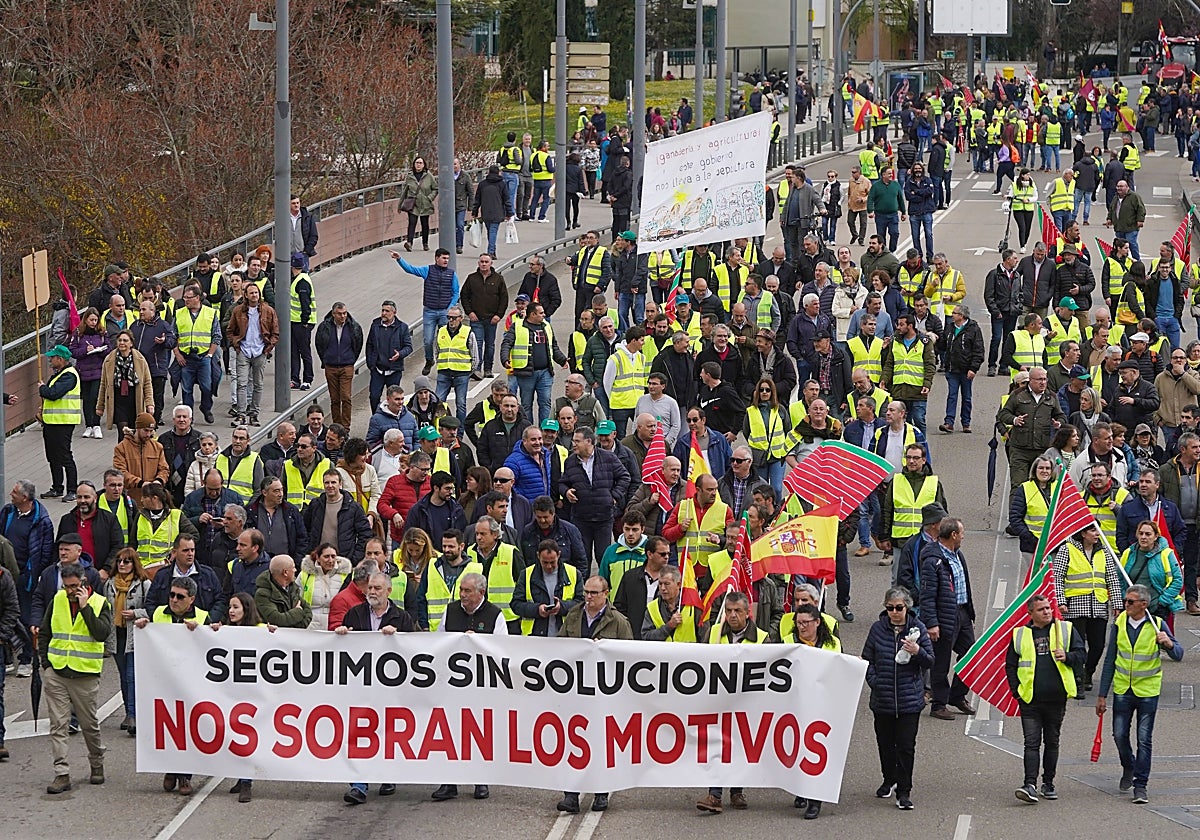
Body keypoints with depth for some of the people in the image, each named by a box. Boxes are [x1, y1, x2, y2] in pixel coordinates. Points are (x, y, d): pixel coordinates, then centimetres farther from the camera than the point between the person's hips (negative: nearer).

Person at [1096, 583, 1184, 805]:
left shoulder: (1157, 625, -7)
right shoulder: (1120, 624, 1)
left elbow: (1178, 655, -9)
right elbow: (1110, 661, 7)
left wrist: (1169, 644, -33)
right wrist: (1102, 695, 7)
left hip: (1148, 691, -3)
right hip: (1122, 689, 3)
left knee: (1144, 739, -3)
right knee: (1120, 735, 5)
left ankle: (1140, 785, 3)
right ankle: (1128, 767, 34)